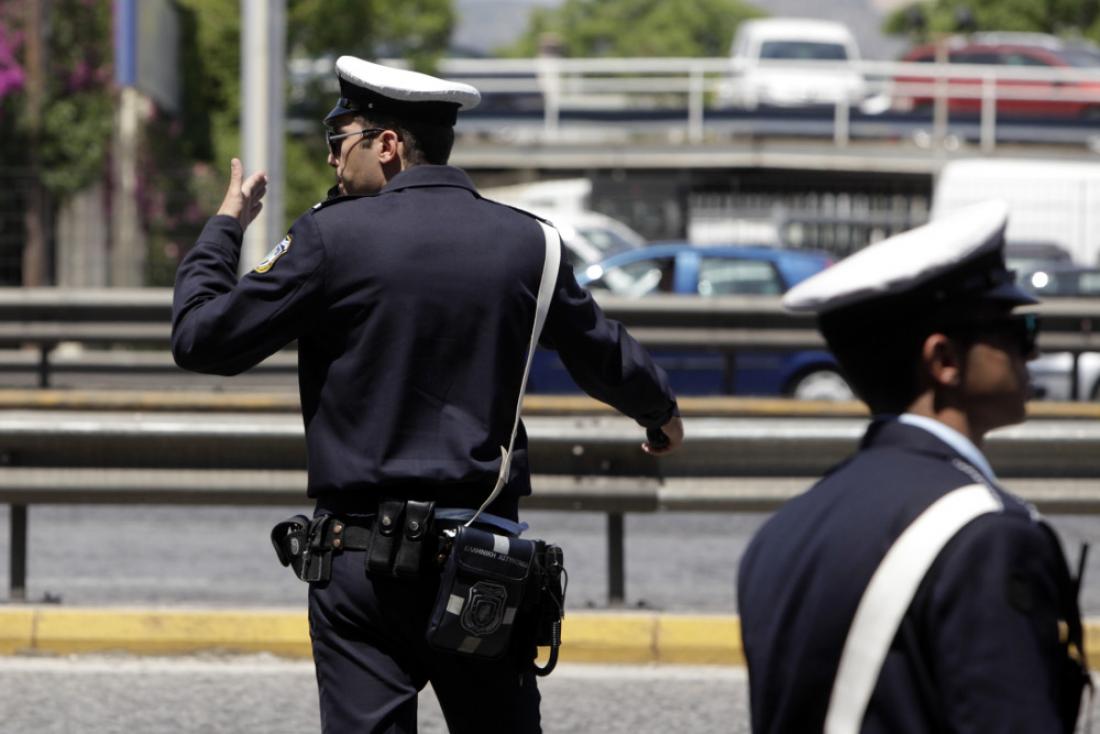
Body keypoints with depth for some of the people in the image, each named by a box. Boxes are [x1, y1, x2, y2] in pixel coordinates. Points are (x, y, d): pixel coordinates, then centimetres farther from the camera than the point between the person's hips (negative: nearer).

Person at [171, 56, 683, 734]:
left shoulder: (332, 237, -6)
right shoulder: (525, 243, 6)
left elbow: (201, 338, -2)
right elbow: (605, 357, 22)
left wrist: (224, 227, 15)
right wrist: (661, 411, 44)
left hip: (364, 558, -3)